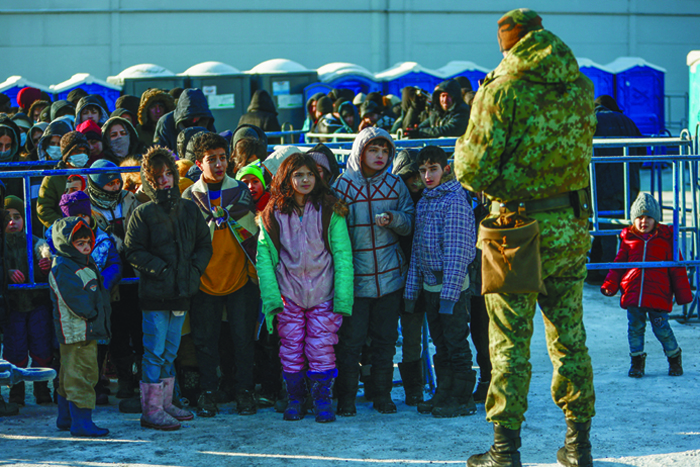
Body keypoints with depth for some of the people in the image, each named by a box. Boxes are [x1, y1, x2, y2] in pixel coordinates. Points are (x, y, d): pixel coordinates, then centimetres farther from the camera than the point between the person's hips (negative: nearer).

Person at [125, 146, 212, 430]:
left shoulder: (188, 209, 10)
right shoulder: (143, 214, -5)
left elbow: (204, 245, 14)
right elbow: (133, 252, -8)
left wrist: (195, 268, -2)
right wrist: (161, 269, -16)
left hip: (182, 291, 6)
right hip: (155, 293, -6)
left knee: (170, 352, 14)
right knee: (155, 352, -5)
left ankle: (165, 404, 23)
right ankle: (151, 410, 0)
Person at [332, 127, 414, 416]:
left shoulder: (395, 185, 7)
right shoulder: (341, 185, -3)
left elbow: (409, 223, 9)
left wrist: (393, 218, -14)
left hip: (389, 274, 3)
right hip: (355, 276, -3)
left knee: (385, 339, 8)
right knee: (350, 340, -1)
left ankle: (382, 396, 19)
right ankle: (346, 399, 9)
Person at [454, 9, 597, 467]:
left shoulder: (502, 89, -12)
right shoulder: (581, 87, 5)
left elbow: (474, 171, -12)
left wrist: (463, 149, 7)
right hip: (571, 223, 5)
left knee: (510, 339, 2)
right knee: (569, 335, 12)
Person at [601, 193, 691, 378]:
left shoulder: (665, 239, 3)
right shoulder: (628, 239, 7)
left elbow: (677, 269, 6)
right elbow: (619, 264, 14)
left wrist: (683, 293, 5)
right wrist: (610, 285, 3)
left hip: (658, 294, -2)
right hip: (633, 293, 2)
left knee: (661, 326, -4)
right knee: (635, 326, 3)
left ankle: (674, 357, 18)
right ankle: (637, 361, 18)